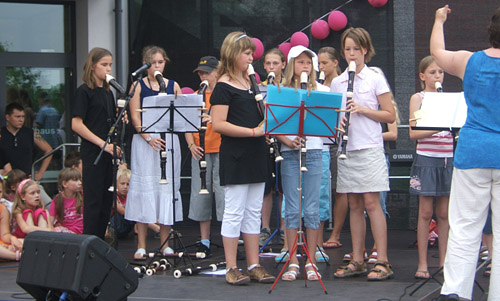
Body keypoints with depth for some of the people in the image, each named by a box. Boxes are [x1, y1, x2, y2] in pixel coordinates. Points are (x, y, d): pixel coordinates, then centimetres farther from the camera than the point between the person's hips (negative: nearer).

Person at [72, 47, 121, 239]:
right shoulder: (84, 91, -6)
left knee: (106, 201, 7)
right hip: (92, 153, -7)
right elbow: (76, 124, -14)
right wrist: (102, 143, -17)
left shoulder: (108, 92, 16)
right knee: (93, 200, -6)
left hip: (108, 152, 7)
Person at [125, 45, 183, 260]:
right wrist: (149, 138, -17)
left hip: (169, 140, 2)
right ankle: (141, 246, 1)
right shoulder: (138, 86, 4)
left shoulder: (173, 86, 11)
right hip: (144, 140, -2)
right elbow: (135, 117, -3)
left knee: (167, 188, 2)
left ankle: (165, 244, 10)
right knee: (144, 188, -4)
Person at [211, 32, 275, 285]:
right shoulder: (223, 87, -10)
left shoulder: (250, 83, 15)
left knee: (253, 212, 10)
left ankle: (254, 265, 15)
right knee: (234, 212, -3)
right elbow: (218, 124, -18)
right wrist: (253, 131, -21)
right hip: (235, 157, -8)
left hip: (255, 155, 8)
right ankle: (231, 268, 2)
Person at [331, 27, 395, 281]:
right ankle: (358, 261, 10)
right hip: (346, 148, 4)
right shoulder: (337, 83, 12)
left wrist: (362, 109, -14)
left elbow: (390, 116, -2)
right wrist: (337, 120, -6)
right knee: (354, 205, 6)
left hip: (369, 148, -4)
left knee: (371, 203, -9)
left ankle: (382, 262, -7)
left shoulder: (375, 80, 0)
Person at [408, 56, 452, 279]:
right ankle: (422, 264, 1)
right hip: (427, 160, -4)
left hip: (448, 159, 4)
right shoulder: (418, 98, 2)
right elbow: (414, 132, -9)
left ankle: (444, 262, 10)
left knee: (444, 213, 5)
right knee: (426, 212, -3)